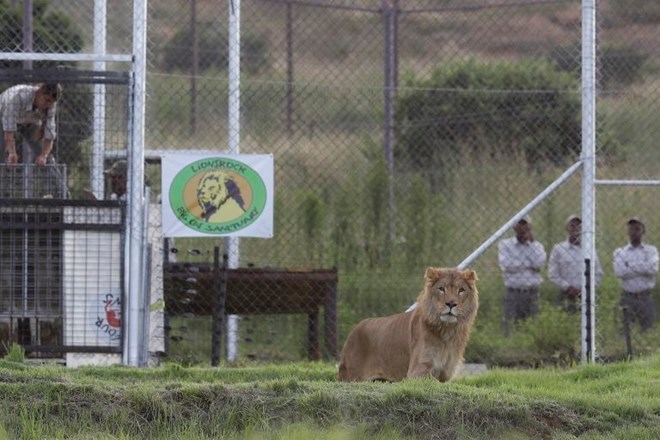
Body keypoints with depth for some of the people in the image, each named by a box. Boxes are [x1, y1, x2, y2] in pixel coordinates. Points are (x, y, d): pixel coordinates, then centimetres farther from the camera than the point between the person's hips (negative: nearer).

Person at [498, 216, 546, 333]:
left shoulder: (536, 246, 13)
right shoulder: (504, 244, 9)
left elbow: (539, 263, -8)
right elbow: (506, 265, -8)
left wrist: (531, 242, -2)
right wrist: (530, 264, -5)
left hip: (532, 293, 2)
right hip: (513, 292, -2)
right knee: (510, 326, -8)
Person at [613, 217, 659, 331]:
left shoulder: (650, 250, 9)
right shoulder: (620, 252, 9)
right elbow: (619, 272, -9)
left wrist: (630, 266, -8)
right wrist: (642, 269, -8)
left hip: (645, 297, 0)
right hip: (628, 297, 0)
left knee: (649, 330, -2)